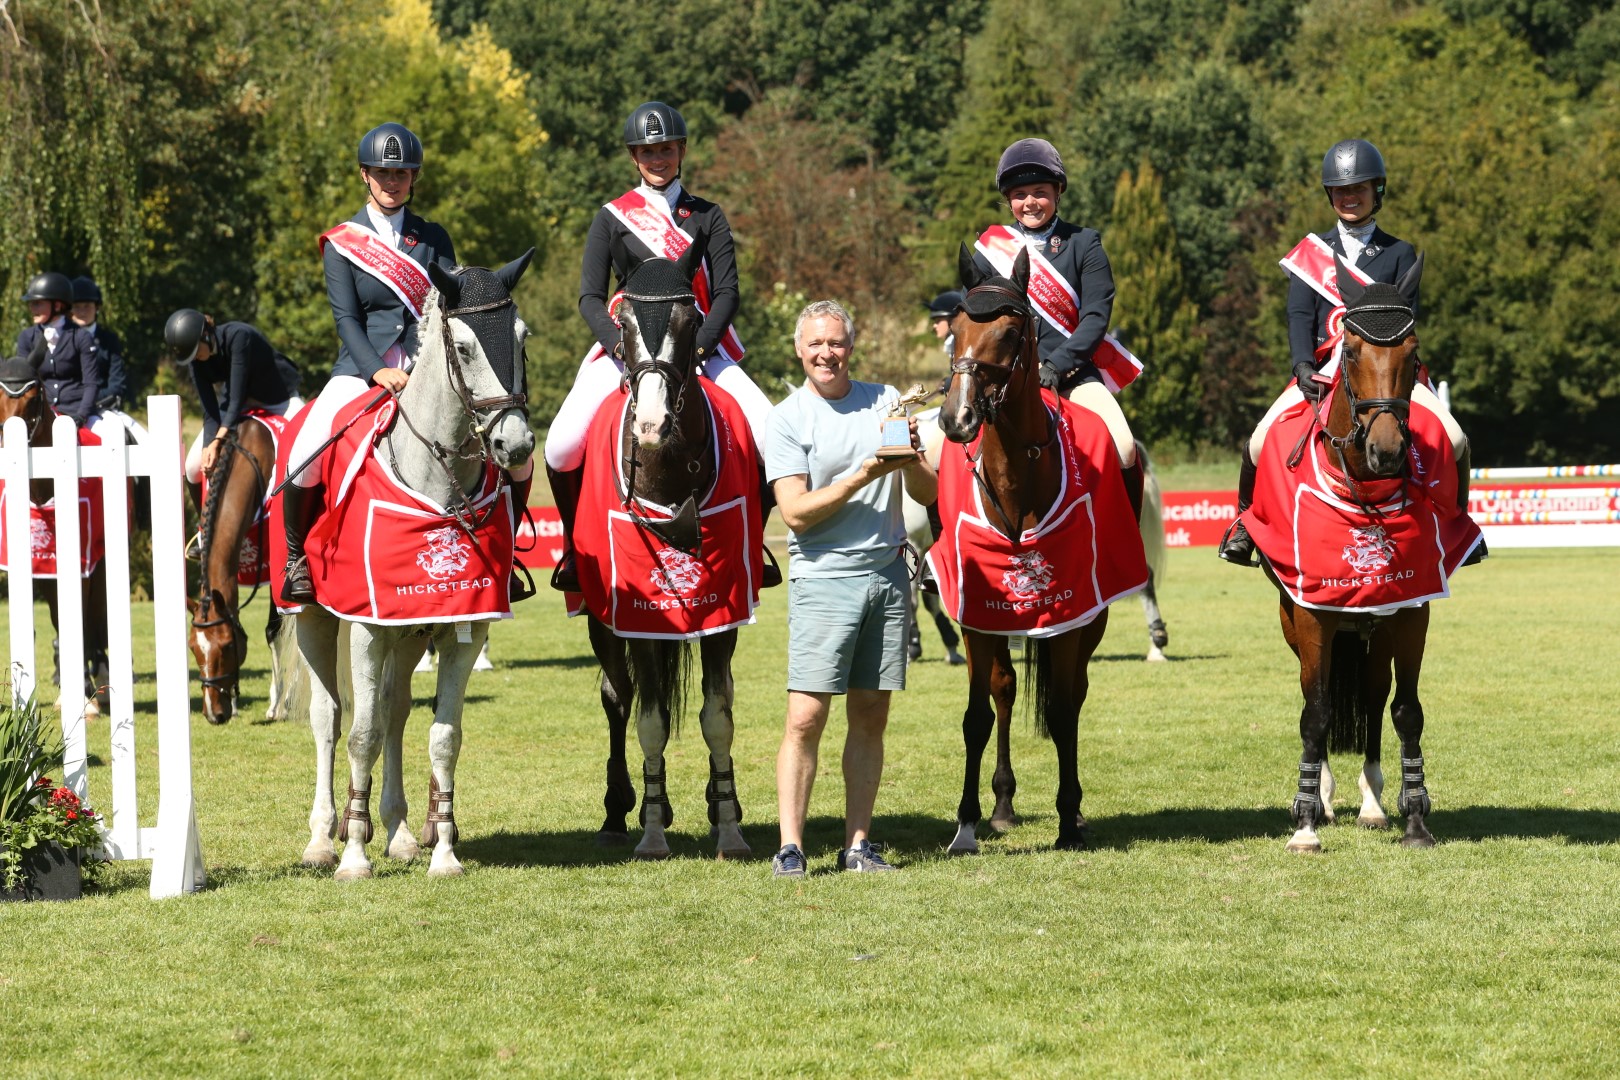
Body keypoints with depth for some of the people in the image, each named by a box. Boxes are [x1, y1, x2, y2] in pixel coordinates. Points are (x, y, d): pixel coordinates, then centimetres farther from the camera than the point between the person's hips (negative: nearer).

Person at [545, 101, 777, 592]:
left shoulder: (707, 217, 11)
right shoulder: (612, 217, 9)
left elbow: (726, 293, 3)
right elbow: (590, 297, 2)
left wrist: (698, 346, -14)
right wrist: (620, 345, -17)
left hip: (701, 346, 1)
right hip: (625, 344, -1)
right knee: (563, 442, -24)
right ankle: (574, 542, 1)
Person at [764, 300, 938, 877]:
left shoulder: (886, 402, 9)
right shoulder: (787, 419, 0)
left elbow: (928, 494, 8)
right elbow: (796, 511, -9)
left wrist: (910, 462, -13)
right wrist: (863, 476, -18)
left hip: (887, 573, 4)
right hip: (823, 576, -4)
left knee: (871, 716, 5)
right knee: (806, 717, -10)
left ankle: (857, 844, 10)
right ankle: (790, 846, -9)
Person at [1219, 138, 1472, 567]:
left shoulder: (1399, 253, 11)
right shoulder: (1310, 252, 12)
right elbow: (1300, 316, 1)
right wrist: (1304, 368, -17)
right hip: (1321, 371, 0)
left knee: (1453, 439, -19)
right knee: (1260, 441, -19)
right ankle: (1246, 517, 9)